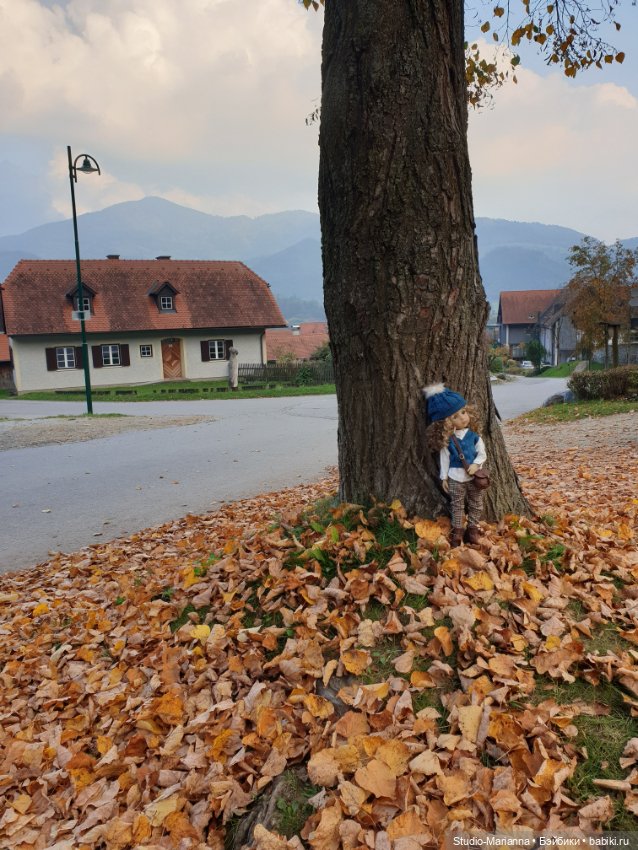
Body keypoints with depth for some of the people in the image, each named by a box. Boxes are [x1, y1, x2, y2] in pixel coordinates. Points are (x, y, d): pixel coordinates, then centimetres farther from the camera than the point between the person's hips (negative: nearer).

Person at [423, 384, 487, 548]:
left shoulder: (474, 435, -7)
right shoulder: (446, 440, -10)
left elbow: (482, 454, -1)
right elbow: (444, 459, -3)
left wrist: (476, 464, -19)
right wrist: (444, 477, 0)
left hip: (474, 477, 2)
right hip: (455, 478, -1)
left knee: (475, 505, 13)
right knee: (457, 506, 11)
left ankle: (472, 528, 29)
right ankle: (457, 531, 23)